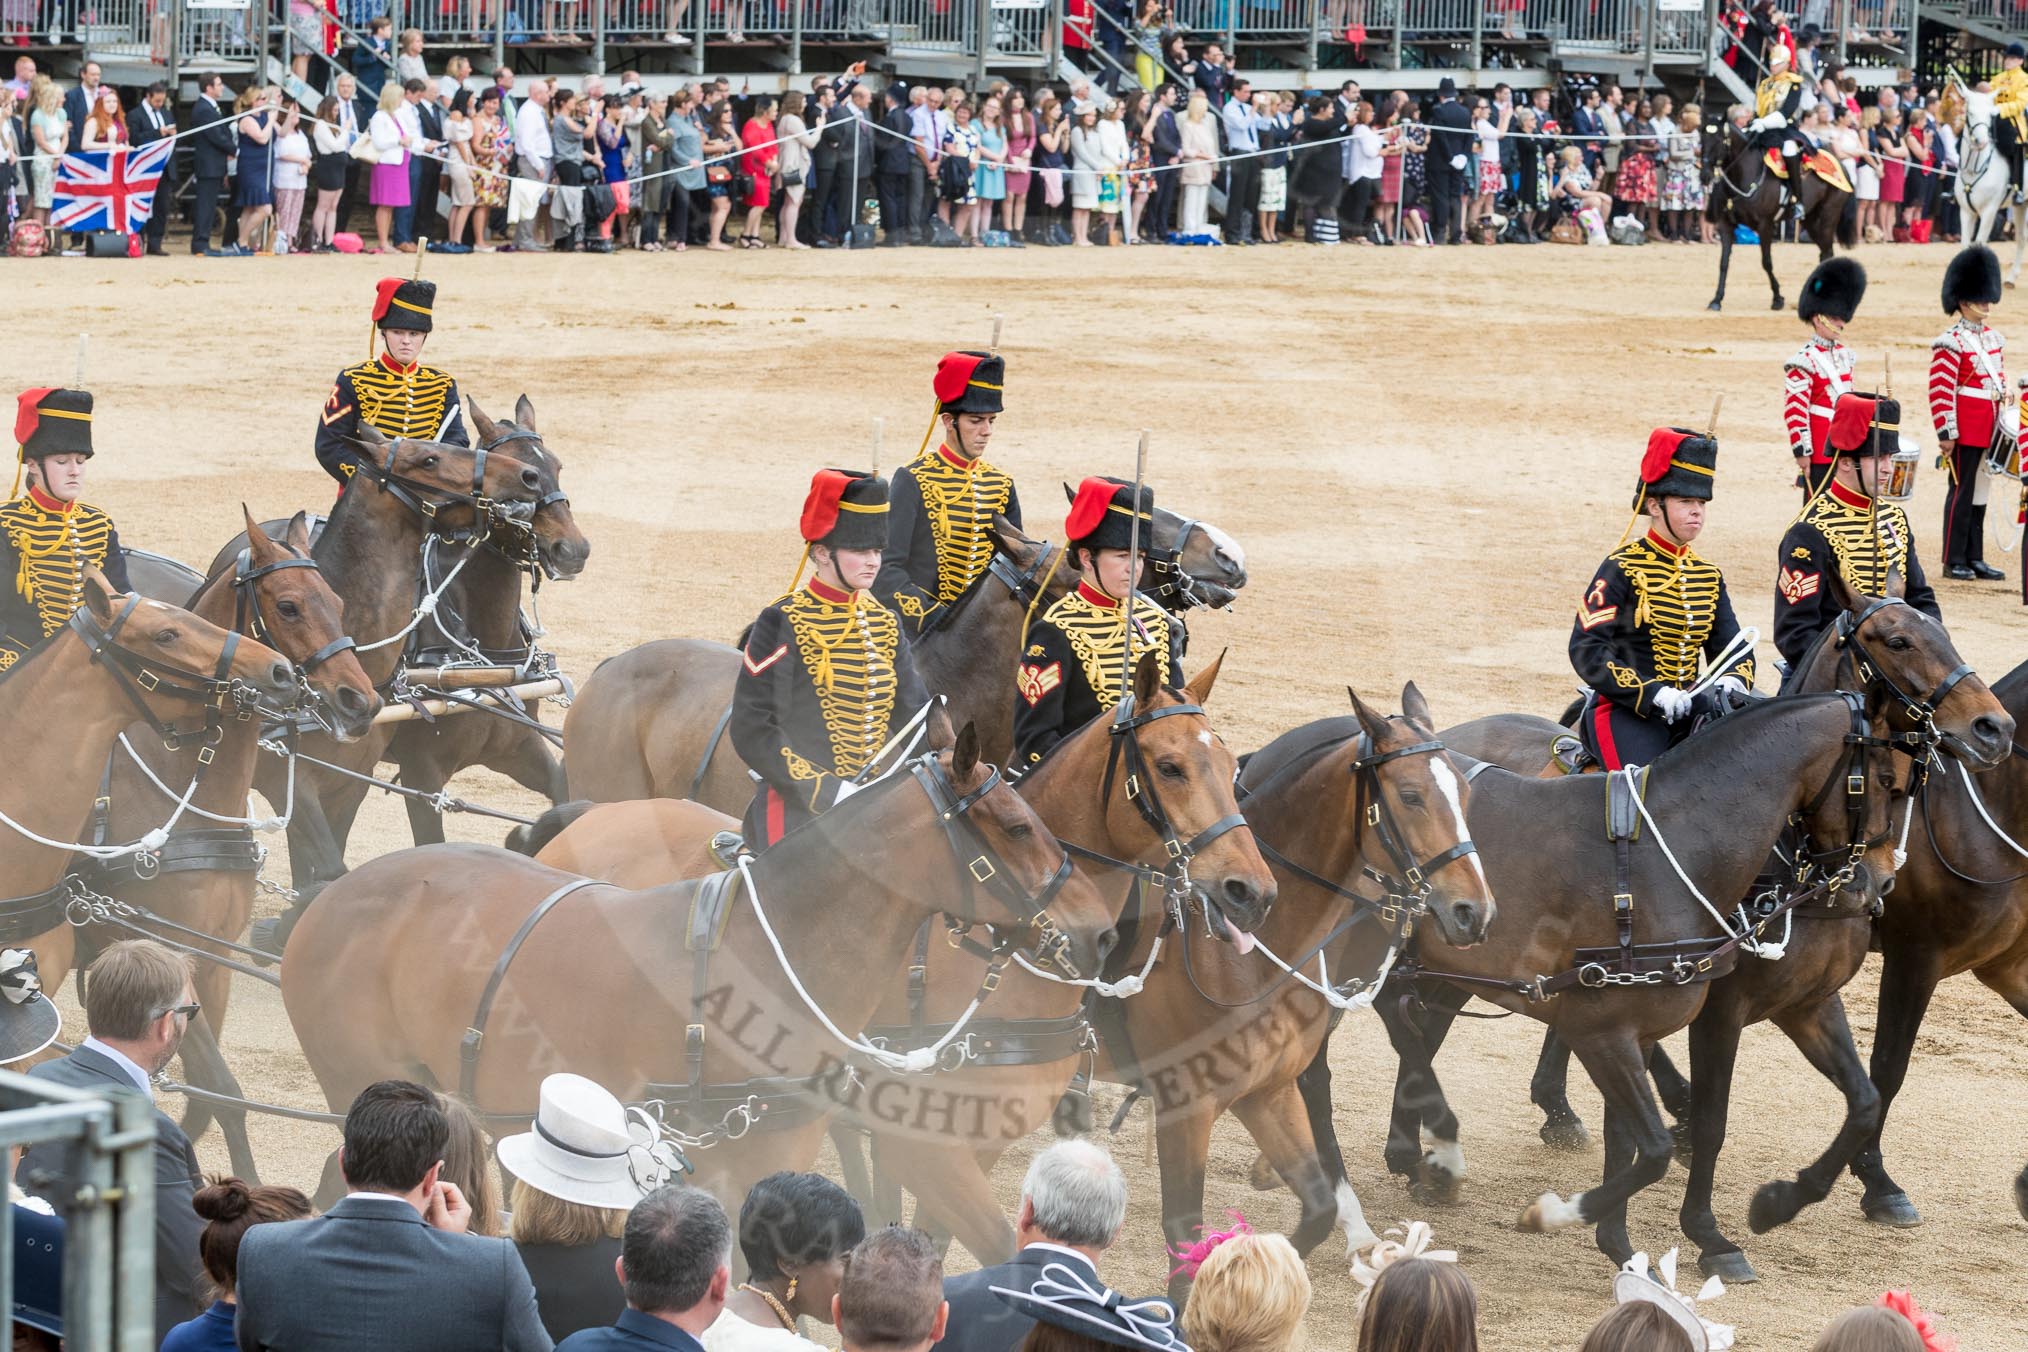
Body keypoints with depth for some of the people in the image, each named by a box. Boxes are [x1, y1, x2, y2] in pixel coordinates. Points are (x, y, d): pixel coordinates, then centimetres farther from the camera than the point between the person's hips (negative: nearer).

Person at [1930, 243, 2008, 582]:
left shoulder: (1993, 338, 14)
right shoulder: (1951, 343, -12)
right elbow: (1940, 391, -16)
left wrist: (2005, 390, 3)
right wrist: (1946, 433, -18)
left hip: (1990, 431, 8)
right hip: (1965, 431, -8)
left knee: (1980, 491, 11)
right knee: (1962, 492, -4)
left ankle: (1975, 558, 17)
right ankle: (1954, 562, 1)